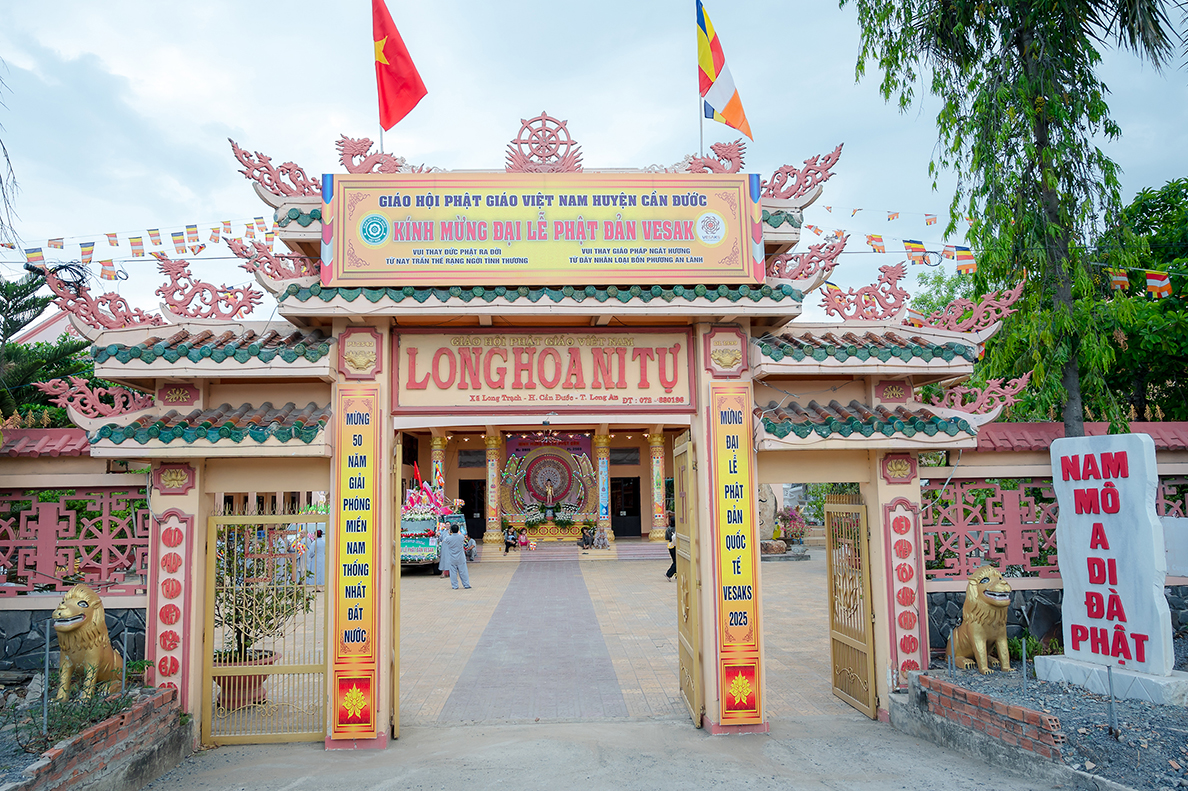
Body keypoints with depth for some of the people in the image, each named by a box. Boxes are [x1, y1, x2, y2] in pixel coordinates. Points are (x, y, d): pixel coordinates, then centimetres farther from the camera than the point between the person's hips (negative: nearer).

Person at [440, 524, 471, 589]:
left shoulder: (448, 538, -15)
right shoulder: (461, 537, -11)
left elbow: (445, 540, 10)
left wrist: (448, 533, 26)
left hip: (452, 559, -1)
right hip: (460, 559, 1)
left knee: (453, 572, 8)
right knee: (463, 572, 8)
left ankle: (455, 586, 12)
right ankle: (466, 585, 14)